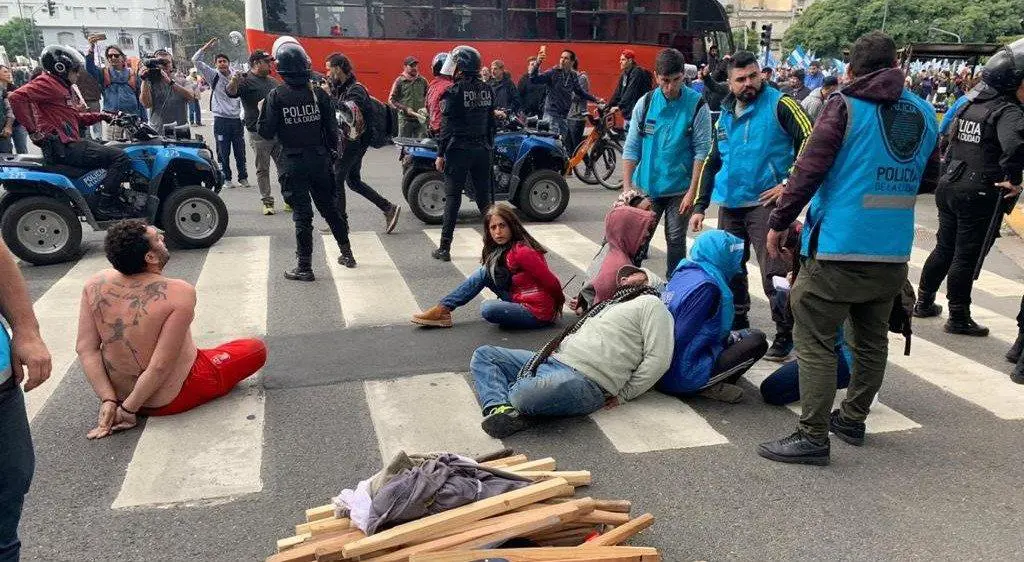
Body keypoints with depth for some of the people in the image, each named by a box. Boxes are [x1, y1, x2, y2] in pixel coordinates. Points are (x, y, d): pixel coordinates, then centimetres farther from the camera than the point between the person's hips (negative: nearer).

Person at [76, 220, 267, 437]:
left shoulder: (95, 284, -14)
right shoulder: (179, 293, -31)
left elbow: (85, 349, -14)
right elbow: (160, 367, -32)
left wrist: (108, 401, -12)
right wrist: (128, 409, -21)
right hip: (170, 400, -4)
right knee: (257, 348, 8)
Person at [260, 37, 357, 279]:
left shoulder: (276, 96, -11)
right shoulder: (318, 93, -4)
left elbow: (266, 132, -9)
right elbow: (332, 129, -1)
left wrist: (261, 113, 10)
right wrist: (331, 149, 16)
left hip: (292, 162, -2)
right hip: (319, 159, 3)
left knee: (302, 214, 2)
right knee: (330, 207, 18)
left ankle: (305, 268, 6)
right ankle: (347, 253, 29)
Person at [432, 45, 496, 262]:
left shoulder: (454, 91, -11)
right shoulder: (486, 90, 8)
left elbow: (447, 126, -13)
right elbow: (492, 123, 13)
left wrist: (440, 154, -8)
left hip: (458, 151, -5)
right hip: (482, 150, 6)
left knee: (452, 198, -1)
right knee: (484, 197, 11)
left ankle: (444, 248, 2)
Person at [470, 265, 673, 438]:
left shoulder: (650, 303, 6)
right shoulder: (610, 305, 33)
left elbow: (658, 358, -7)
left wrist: (622, 395, -6)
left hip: (585, 378, -10)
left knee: (523, 394, -40)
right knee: (483, 354, 5)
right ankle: (499, 407, -18)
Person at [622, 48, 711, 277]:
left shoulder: (697, 105, -7)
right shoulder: (645, 103, 0)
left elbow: (702, 151, -8)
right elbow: (631, 148, 1)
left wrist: (692, 191, -12)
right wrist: (627, 187, -4)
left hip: (680, 189, -2)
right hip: (646, 187, 2)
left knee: (676, 241, 7)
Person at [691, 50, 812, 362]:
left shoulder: (779, 104, -6)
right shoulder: (725, 115, 13)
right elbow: (711, 162, 18)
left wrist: (789, 184, -16)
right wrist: (700, 206, 14)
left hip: (765, 202, -6)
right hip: (729, 205, 7)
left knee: (774, 274, -8)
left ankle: (785, 335, 4)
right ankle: (737, 325, 30)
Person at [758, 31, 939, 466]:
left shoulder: (844, 106, -8)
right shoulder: (924, 114, 9)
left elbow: (808, 170, -13)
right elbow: (928, 176, 19)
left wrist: (779, 223, -4)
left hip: (838, 248, -6)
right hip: (893, 252, 6)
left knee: (814, 340, -2)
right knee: (871, 338, 18)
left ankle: (813, 436, -2)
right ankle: (853, 418, 30)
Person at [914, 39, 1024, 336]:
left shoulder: (969, 105, 9)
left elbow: (951, 136, 23)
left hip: (950, 187, 8)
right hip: (979, 196, -7)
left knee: (944, 248, 19)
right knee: (967, 257, 2)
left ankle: (924, 303, 29)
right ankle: (959, 319, 12)